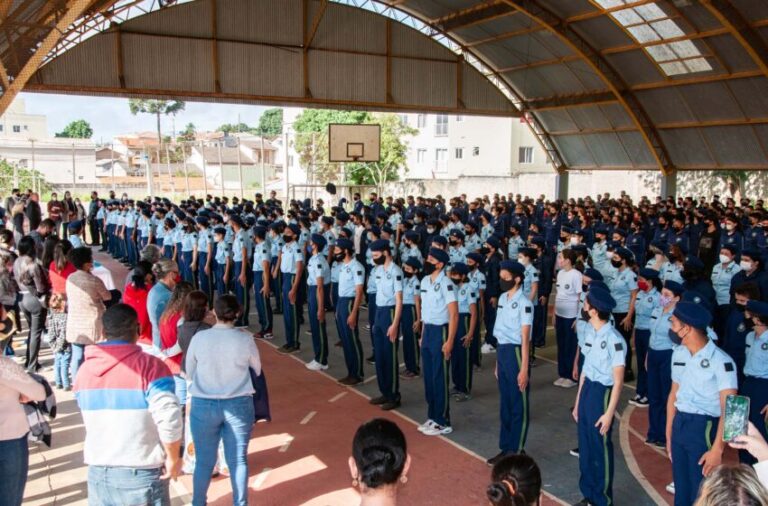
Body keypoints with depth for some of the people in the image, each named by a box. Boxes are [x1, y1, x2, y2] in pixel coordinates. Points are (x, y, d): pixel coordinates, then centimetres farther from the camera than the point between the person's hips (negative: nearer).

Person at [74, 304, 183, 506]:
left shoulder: (84, 369, 2)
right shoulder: (149, 366, -16)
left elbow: (91, 421, 8)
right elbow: (169, 419, -22)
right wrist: (173, 459, -10)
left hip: (98, 472, 5)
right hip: (141, 473, -5)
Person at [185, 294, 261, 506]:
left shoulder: (199, 338, -8)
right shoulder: (245, 339, -9)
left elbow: (189, 373, 5)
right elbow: (257, 370, 6)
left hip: (203, 405, 1)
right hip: (239, 405, 0)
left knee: (204, 460, 14)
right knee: (238, 460, 11)